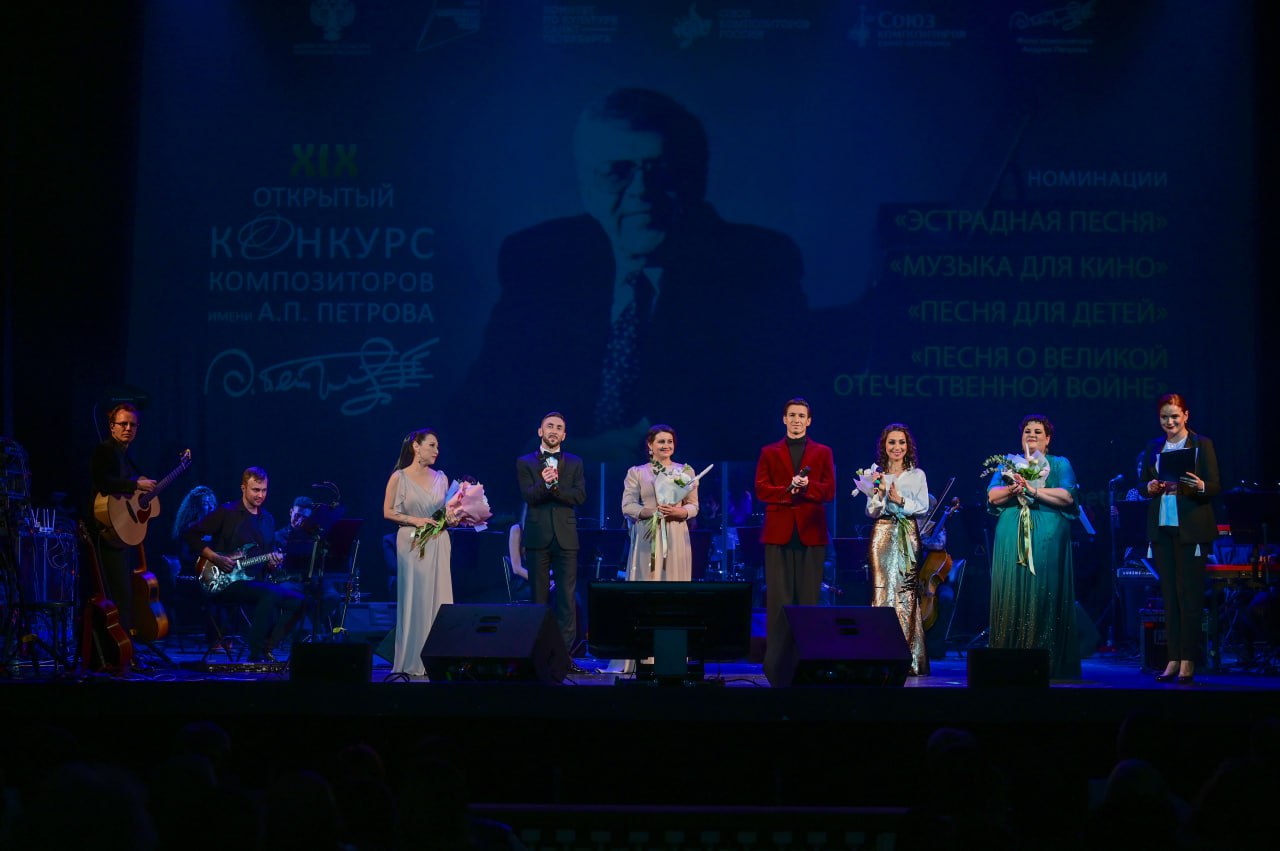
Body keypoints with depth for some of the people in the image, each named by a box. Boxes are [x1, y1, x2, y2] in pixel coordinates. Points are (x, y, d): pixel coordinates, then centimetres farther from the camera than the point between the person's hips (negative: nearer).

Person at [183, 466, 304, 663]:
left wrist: (272, 562, -3)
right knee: (271, 593, -32)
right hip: (226, 582, -7)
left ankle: (267, 649, -9)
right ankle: (255, 655, -26)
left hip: (253, 578, 7)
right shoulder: (226, 513, -3)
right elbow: (191, 534, -4)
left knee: (295, 600, -13)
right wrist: (215, 558, -13)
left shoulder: (267, 519, 16)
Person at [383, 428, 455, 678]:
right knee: (414, 599, -2)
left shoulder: (441, 478, 10)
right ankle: (412, 661, 3)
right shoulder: (399, 477, -1)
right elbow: (388, 512, -2)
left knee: (438, 598, 1)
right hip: (413, 543, -4)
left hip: (438, 543, 4)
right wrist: (414, 520, -13)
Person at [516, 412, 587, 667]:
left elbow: (580, 496, -1)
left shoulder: (575, 463, 13)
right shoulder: (525, 463, 9)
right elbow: (529, 496, -5)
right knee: (539, 597, 2)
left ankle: (565, 653, -5)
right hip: (538, 537, 0)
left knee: (567, 597, -5)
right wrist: (544, 483, -25)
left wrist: (555, 486, -15)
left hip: (566, 538, 1)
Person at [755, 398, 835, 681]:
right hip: (778, 532, 0)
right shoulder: (769, 453, 13)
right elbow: (761, 489, 2)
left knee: (809, 598, -1)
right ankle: (775, 660, -4)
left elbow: (829, 491, 3)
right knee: (778, 599, -4)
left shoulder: (822, 453, 13)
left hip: (810, 533, 0)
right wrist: (788, 490, -14)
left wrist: (807, 486, -15)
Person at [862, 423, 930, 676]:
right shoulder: (877, 475, 8)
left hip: (908, 539, 0)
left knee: (906, 594, -6)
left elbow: (923, 507, 2)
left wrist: (901, 500, -11)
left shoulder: (917, 475, 8)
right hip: (883, 537, 1)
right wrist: (879, 492, -13)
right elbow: (872, 512, 4)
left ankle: (909, 660, -4)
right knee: (883, 591, -5)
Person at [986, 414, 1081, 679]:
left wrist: (1033, 490, -17)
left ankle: (1046, 665, -4)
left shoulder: (1060, 465, 12)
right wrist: (1012, 490, -17)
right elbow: (992, 496, 4)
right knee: (1011, 596, -3)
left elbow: (1067, 497, -6)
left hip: (1047, 539, -2)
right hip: (1012, 538, 2)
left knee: (1044, 597, -6)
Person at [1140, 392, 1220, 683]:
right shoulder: (1154, 447, 13)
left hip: (1191, 528, -4)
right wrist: (1150, 488, -9)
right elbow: (1143, 482, 13)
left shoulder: (1202, 444, -1)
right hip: (1161, 528, 4)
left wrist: (1200, 486, -26)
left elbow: (1216, 486, -5)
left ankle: (1188, 661, -2)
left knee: (1189, 593, -4)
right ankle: (1173, 659, 8)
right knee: (1169, 593, 5)